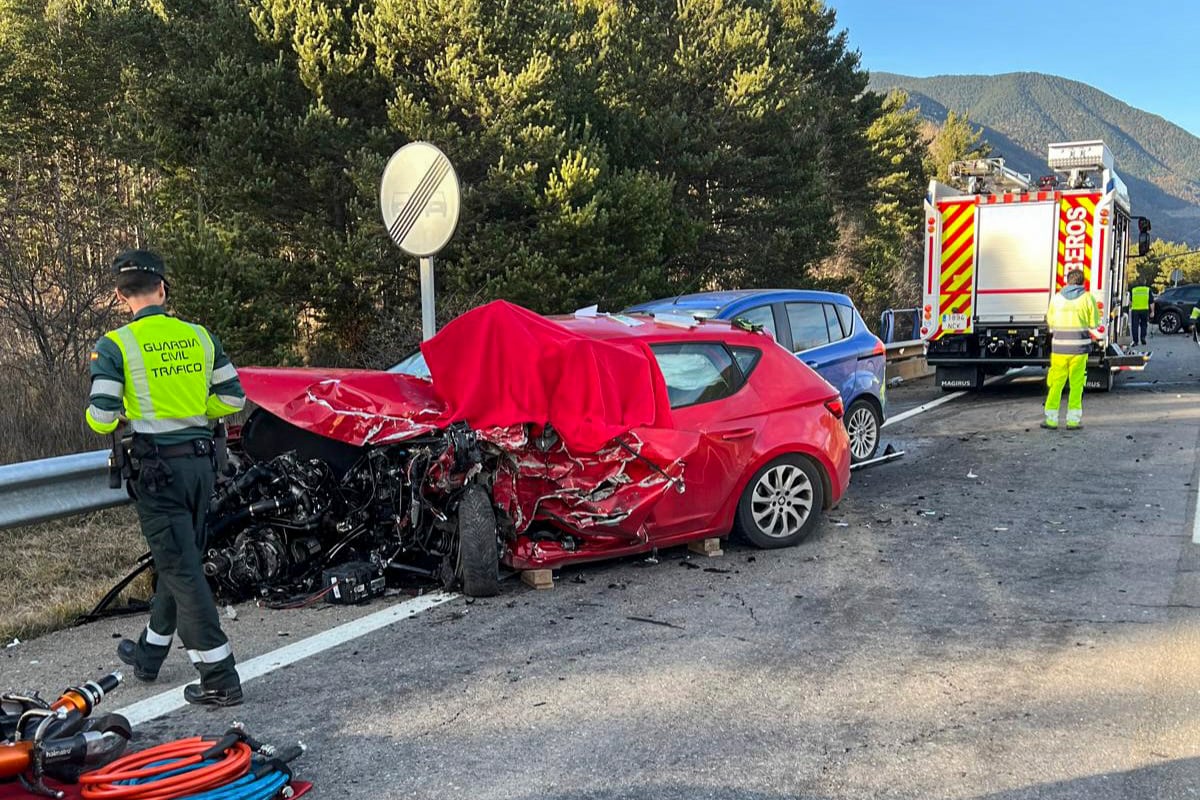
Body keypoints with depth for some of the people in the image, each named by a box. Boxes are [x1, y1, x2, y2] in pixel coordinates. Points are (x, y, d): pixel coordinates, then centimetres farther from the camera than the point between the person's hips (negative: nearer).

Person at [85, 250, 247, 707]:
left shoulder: (114, 346, -8)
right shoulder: (199, 336, 4)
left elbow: (101, 419, -13)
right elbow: (232, 398, 7)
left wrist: (121, 418, 10)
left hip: (157, 467, -5)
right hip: (200, 461, 6)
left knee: (180, 569, -2)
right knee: (179, 561, 18)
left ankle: (219, 679, -2)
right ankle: (148, 654, 38)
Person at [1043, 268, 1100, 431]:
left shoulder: (1056, 298, 2)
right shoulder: (1088, 298, -3)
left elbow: (1050, 321, 9)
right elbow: (1094, 323, 0)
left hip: (1059, 346, 1)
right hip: (1079, 347, -1)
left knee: (1056, 383, 8)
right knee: (1076, 384, 7)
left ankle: (1051, 419, 10)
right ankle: (1073, 420, 9)